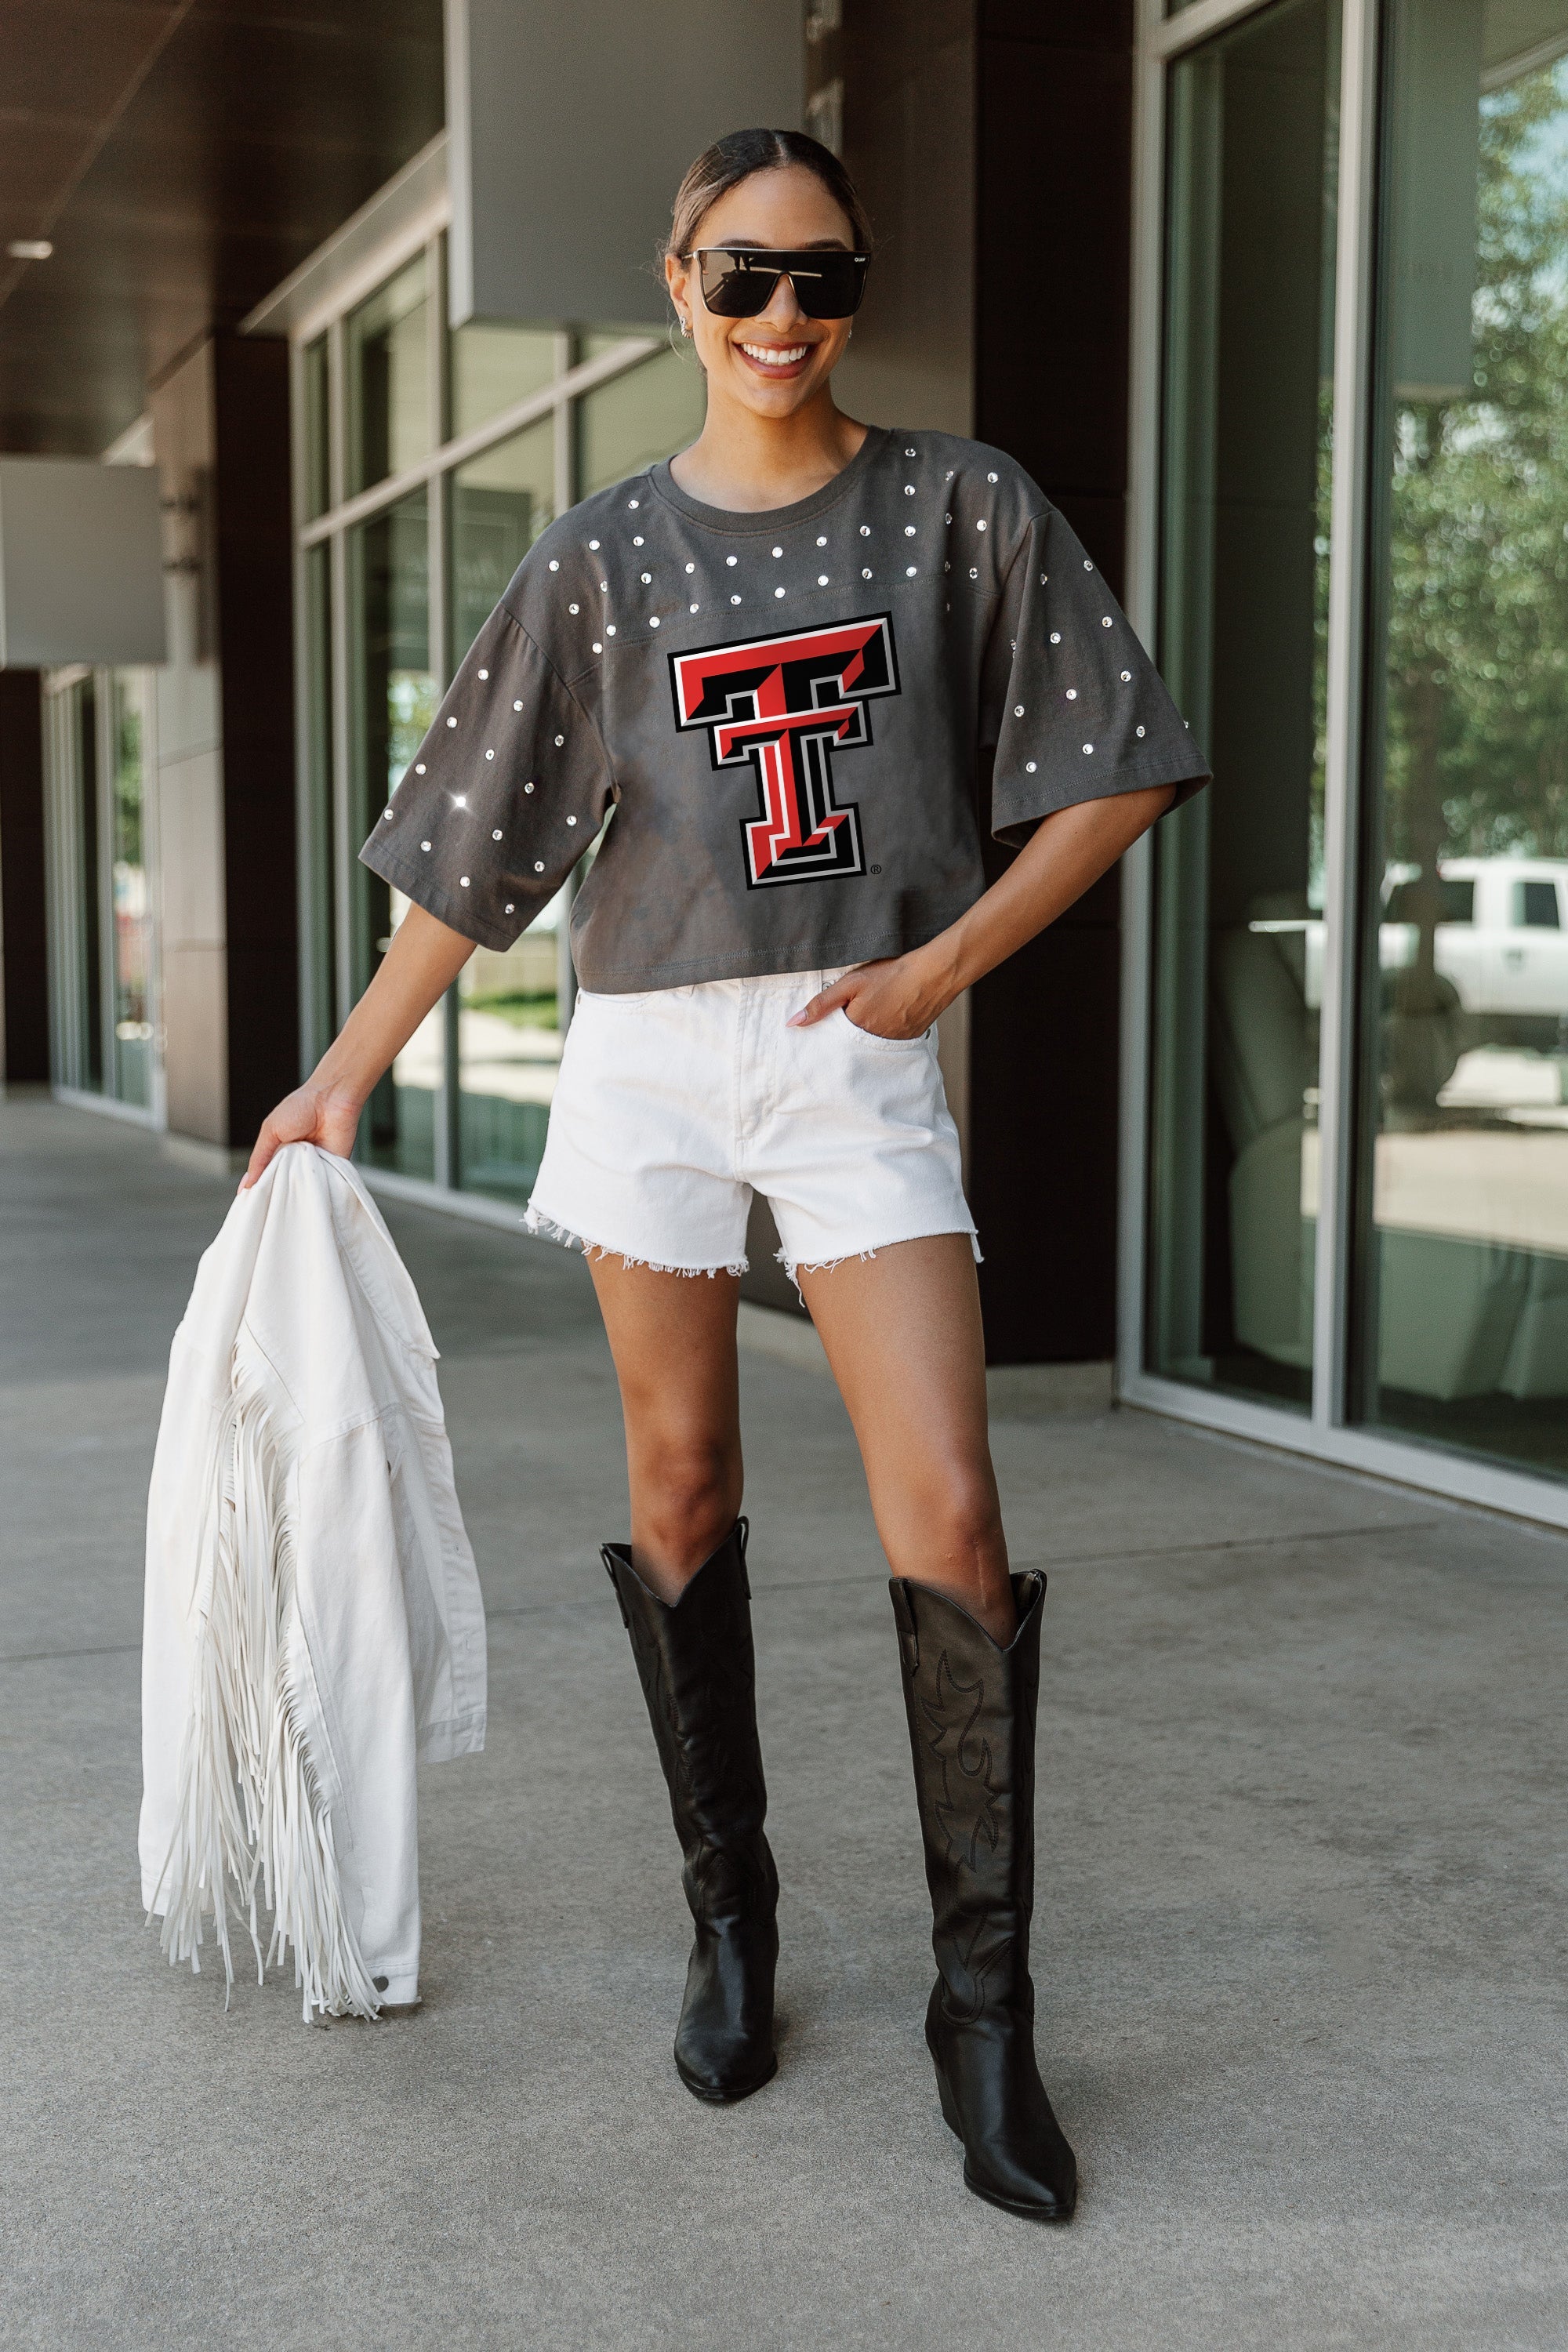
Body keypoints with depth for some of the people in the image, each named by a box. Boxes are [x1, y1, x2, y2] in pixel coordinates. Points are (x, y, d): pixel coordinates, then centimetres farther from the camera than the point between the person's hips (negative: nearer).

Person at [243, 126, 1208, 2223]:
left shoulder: (959, 509, 4)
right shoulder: (604, 556, 7)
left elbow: (1114, 774, 5)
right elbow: (477, 852, 9)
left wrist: (950, 958, -6)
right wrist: (347, 1074, 6)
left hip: (860, 1058, -1)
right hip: (650, 1049, 2)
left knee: (952, 1520, -10)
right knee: (682, 1485, 7)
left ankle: (985, 2007, 2)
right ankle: (732, 1912, 25)